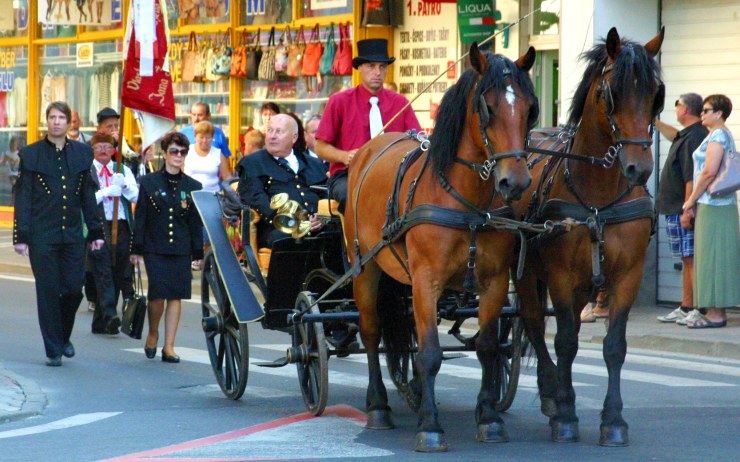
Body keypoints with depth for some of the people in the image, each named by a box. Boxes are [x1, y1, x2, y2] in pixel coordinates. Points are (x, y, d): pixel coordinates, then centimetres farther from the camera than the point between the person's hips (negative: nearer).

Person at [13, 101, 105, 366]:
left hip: (72, 235, 2)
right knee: (48, 292, -1)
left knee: (74, 290, 1)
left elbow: (88, 196, 13)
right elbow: (23, 198, 0)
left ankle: (64, 336, 26)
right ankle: (53, 350, 7)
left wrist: (95, 232, 10)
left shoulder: (82, 153, 8)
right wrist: (21, 236, -5)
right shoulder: (31, 154, 1)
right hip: (42, 235, -2)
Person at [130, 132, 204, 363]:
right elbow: (140, 218, 3)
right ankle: (153, 333, 18)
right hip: (154, 248, -2)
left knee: (175, 295, -1)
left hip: (181, 249, 2)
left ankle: (169, 347, 4)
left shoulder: (192, 186, 8)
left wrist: (198, 253, 5)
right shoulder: (149, 182, 4)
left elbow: (196, 223, 9)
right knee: (158, 293, -10)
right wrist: (136, 249, -1)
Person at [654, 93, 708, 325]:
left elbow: (691, 178, -23)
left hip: (682, 210, -11)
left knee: (691, 259, -10)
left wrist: (687, 210, -24)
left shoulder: (693, 137, -18)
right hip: (675, 210, 11)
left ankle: (701, 310, -10)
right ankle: (686, 308, 19)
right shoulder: (688, 135, 14)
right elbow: (674, 135, 40)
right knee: (687, 261, 14)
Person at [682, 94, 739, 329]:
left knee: (713, 257, -8)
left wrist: (692, 200, -12)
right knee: (714, 258, 10)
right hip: (719, 204, 10)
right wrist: (694, 200, 17)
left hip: (713, 205, -10)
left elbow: (709, 172, -20)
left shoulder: (717, 135, -12)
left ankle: (716, 314, -7)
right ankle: (716, 312, 12)